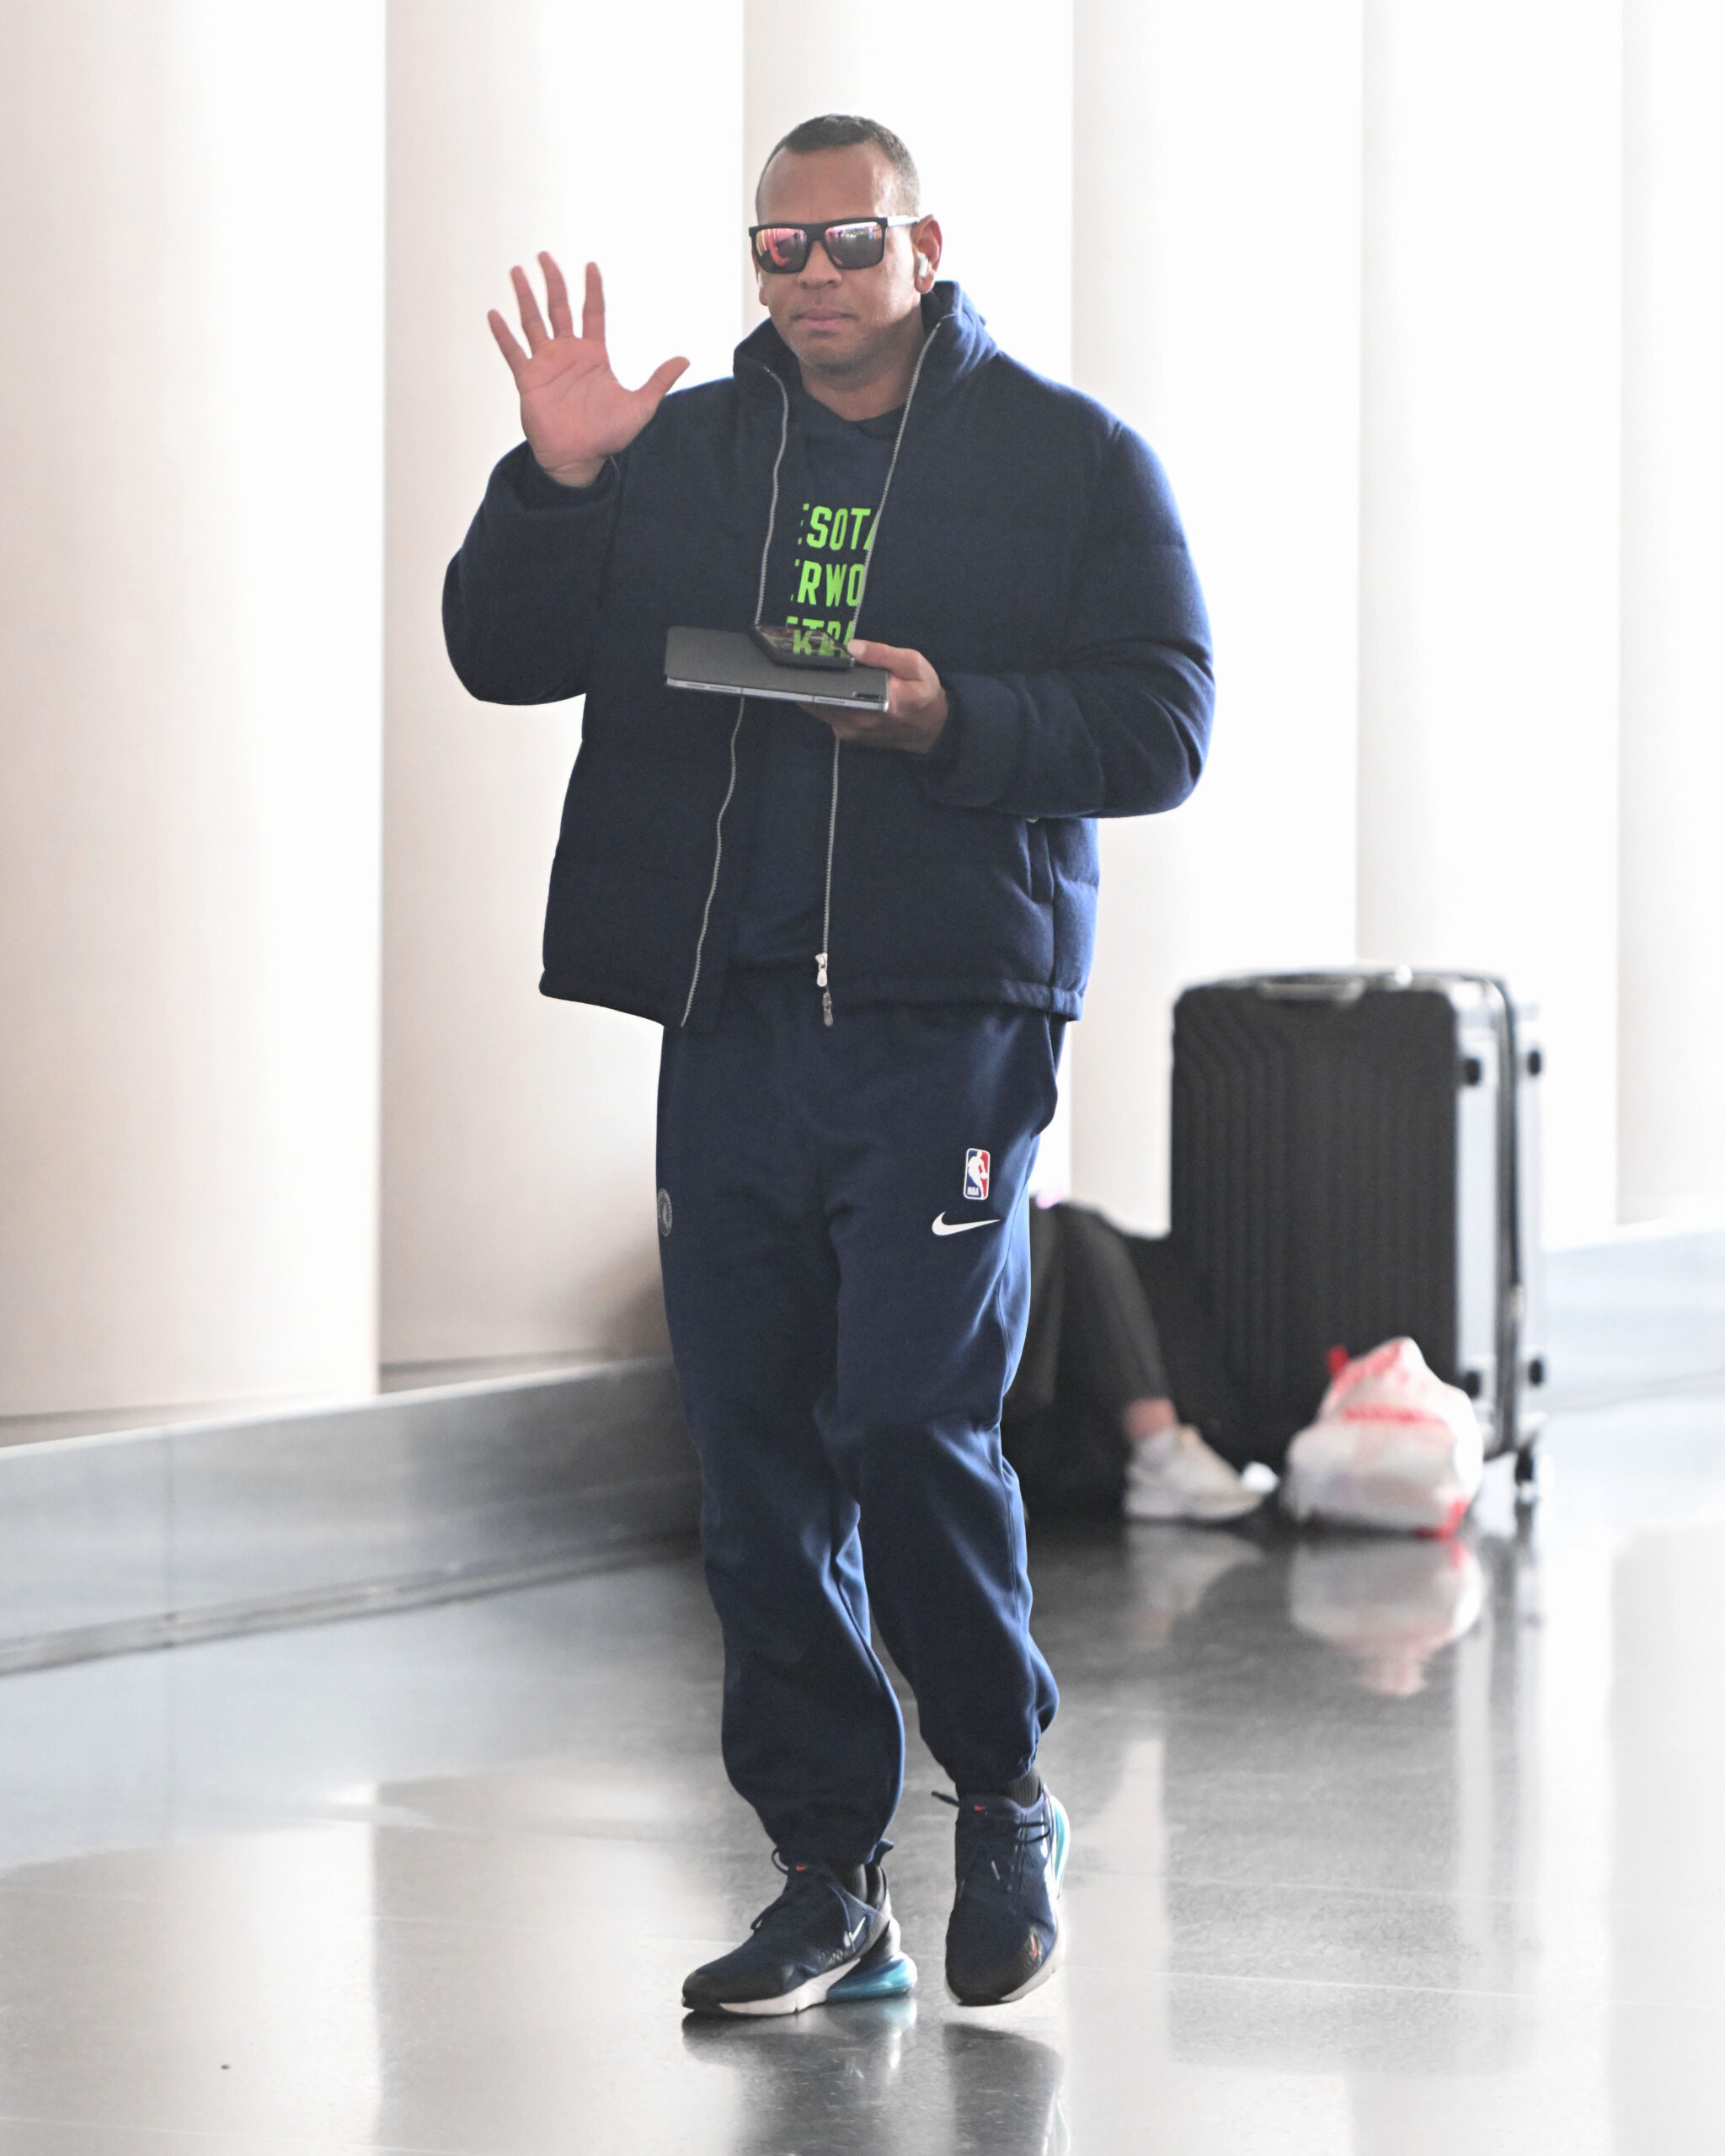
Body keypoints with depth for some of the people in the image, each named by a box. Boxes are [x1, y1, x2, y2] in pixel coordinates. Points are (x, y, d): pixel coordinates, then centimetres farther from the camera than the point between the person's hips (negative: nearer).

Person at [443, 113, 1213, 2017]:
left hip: (949, 1015, -4)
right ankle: (829, 1879, 12)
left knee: (914, 1418, -12)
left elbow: (1161, 730, 0)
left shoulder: (1067, 456, 6)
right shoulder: (681, 452, 16)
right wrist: (555, 485, -4)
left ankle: (1006, 1801, 12)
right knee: (755, 1451, 3)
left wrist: (960, 722, -15)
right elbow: (503, 655, 12)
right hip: (730, 1009, 4)